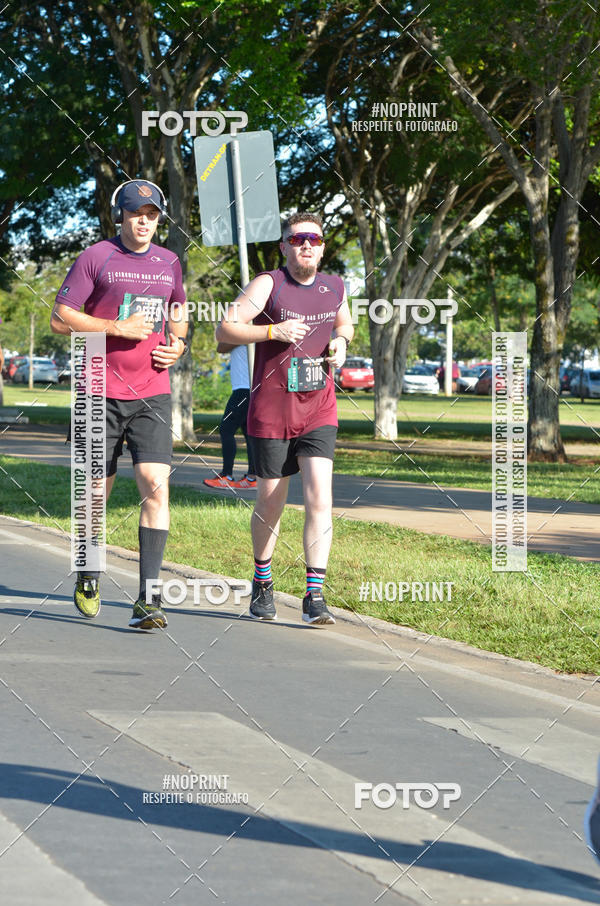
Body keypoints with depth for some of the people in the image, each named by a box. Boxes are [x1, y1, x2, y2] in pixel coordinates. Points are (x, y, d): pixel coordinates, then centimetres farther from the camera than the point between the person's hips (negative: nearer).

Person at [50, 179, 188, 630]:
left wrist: (178, 344, 8)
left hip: (152, 394, 2)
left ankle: (148, 598, -17)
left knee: (156, 486, -15)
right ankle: (88, 574, 36)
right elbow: (60, 318, -4)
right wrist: (117, 327, -14)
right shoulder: (95, 258, -2)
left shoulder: (169, 263, 11)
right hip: (102, 392, -2)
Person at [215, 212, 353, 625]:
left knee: (320, 498, -13)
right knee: (270, 503, 8)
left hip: (319, 410, 2)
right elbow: (225, 329, -11)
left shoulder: (334, 288, 7)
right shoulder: (268, 285, -7)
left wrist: (340, 341, 4)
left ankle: (315, 596, -12)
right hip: (271, 411, -2)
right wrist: (273, 331, -23)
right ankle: (263, 584, 32)